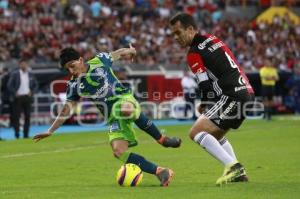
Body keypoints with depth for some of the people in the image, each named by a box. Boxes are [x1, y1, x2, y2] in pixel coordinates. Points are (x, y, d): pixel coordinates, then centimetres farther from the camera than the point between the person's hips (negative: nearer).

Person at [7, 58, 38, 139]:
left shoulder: (30, 75, 9)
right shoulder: (14, 74, -2)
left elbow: (35, 85, 17)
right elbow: (9, 85, -2)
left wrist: (31, 92, 1)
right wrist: (15, 93, -11)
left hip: (27, 97, 3)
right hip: (18, 98, -3)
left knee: (27, 116, 2)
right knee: (16, 116, -5)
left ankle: (26, 134, 8)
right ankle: (17, 133, 1)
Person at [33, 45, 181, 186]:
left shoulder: (99, 61, 1)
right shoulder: (74, 85, 5)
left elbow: (118, 54, 20)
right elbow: (67, 109, 7)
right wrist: (50, 131, 1)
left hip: (124, 99, -3)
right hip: (114, 118, 3)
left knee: (126, 110, -42)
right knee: (118, 151, -21)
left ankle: (162, 139, -23)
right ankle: (160, 172, -18)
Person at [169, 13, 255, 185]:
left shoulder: (194, 54, -8)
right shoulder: (212, 40, 18)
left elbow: (206, 85, -12)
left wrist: (204, 105, 8)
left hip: (232, 96, -9)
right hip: (247, 92, 9)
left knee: (196, 132, -13)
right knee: (215, 135, 26)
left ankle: (233, 166, -19)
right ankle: (238, 172, 22)